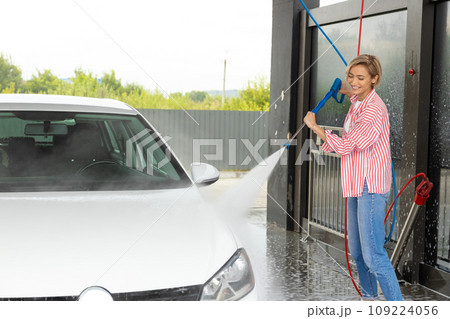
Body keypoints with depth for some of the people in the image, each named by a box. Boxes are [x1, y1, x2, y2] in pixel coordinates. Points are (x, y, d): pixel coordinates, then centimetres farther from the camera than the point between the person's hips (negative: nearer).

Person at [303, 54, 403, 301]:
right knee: (356, 250, 18)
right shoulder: (358, 102, 12)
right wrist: (348, 92, 24)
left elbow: (344, 146, -20)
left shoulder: (374, 110, -18)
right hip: (357, 184, 10)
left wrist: (314, 126, -9)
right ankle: (369, 297, 33)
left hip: (371, 186, -10)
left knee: (373, 255, -14)